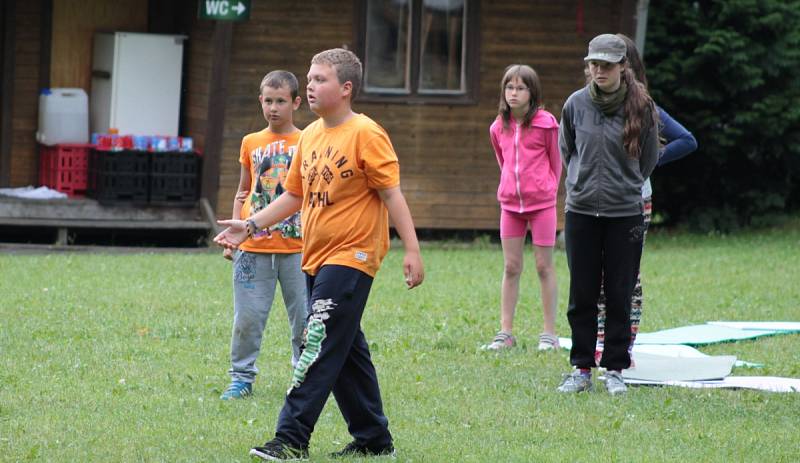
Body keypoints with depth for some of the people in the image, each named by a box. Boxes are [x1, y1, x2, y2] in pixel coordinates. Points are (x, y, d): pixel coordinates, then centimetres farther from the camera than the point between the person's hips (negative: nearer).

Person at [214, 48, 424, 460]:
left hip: (351, 257, -8)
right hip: (316, 258, 8)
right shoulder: (310, 136, 11)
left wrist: (412, 250, -16)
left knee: (320, 346, -13)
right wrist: (250, 226, 10)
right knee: (346, 350, 13)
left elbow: (392, 194, -12)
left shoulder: (366, 135, -11)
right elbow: (295, 195, 19)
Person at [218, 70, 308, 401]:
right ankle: (242, 377, 12)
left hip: (297, 247, -2)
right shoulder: (251, 143, 10)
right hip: (253, 246, 2)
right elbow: (242, 194, 16)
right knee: (247, 318, 2)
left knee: (305, 319, 1)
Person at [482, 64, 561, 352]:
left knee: (544, 266, 1)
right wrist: (512, 187, 13)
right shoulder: (499, 127, 6)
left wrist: (547, 191, 5)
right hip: (510, 203, 4)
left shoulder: (545, 123, -7)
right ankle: (505, 333, 7)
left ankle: (549, 333, 5)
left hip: (541, 202, -4)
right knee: (511, 268, 5)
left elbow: (555, 162, 2)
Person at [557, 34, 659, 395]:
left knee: (619, 295, 3)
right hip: (581, 212, 2)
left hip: (625, 213, -2)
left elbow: (649, 159, 9)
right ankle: (581, 368, 12)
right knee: (581, 296, 4)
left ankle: (615, 369, 11)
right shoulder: (575, 104, 0)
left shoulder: (641, 107, -5)